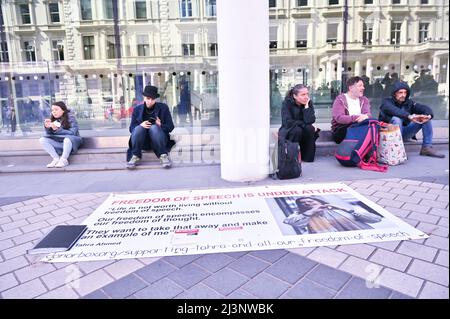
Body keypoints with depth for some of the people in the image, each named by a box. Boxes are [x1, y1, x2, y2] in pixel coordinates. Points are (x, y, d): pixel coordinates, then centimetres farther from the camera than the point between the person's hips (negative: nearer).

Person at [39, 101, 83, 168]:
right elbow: (49, 135, 7)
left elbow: (72, 133, -19)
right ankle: (56, 158, -14)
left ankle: (64, 160, -21)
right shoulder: (53, 120, 5)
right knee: (42, 139, -11)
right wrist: (47, 127, -14)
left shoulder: (70, 118, -9)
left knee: (67, 138, -38)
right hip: (59, 142, 6)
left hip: (71, 142, -6)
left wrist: (57, 129, -27)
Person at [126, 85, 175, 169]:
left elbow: (170, 127, 2)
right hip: (143, 142, 1)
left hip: (157, 141, -1)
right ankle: (135, 156, -26)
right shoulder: (137, 109, 8)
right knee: (139, 128, -29)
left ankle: (163, 156, -29)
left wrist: (161, 125, -20)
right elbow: (131, 128, 3)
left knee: (154, 127, -31)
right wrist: (141, 125, -19)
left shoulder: (163, 108, 5)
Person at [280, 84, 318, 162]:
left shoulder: (309, 103, -6)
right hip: (288, 132, -3)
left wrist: (306, 106, -24)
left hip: (303, 131, 3)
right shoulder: (287, 103, -14)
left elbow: (310, 121, -21)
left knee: (310, 129, -27)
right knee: (297, 130, -33)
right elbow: (287, 122, -25)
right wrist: (304, 124, -22)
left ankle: (307, 157, -15)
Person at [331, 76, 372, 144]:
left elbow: (368, 114, -1)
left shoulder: (364, 100, 17)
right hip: (340, 130, -4)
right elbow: (339, 118, -17)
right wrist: (356, 118, -28)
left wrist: (366, 116, -27)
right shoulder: (340, 100, -2)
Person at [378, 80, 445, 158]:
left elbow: (425, 108, -7)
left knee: (425, 118, -7)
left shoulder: (408, 102, 6)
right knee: (396, 119, -34)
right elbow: (395, 111, -32)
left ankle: (427, 147, -8)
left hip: (404, 132, 5)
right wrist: (409, 117, -47)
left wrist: (428, 115, -31)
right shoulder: (387, 102, -9)